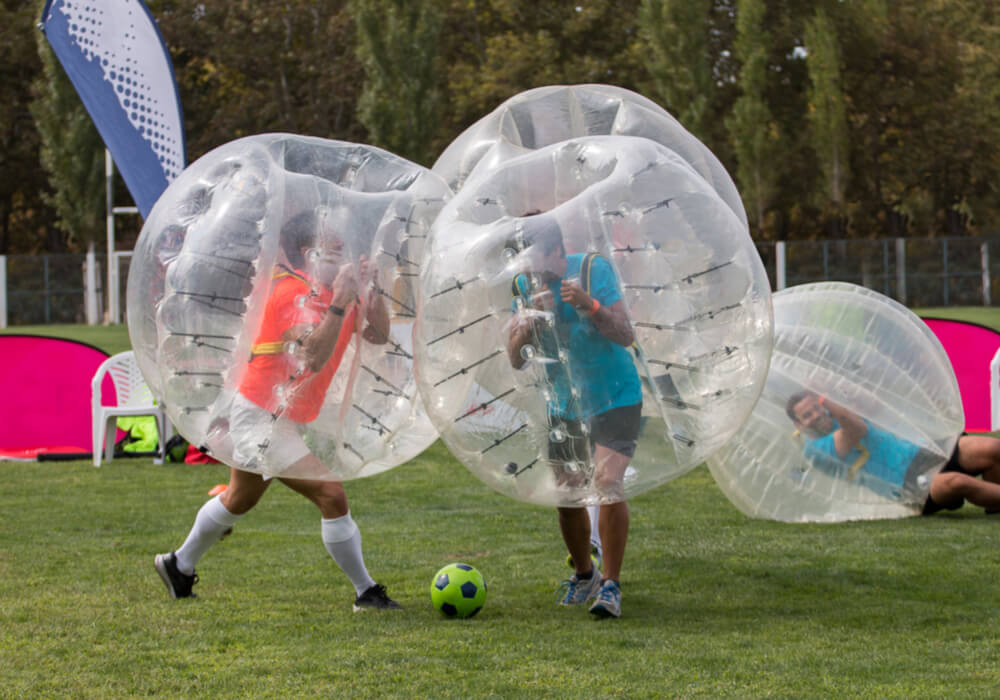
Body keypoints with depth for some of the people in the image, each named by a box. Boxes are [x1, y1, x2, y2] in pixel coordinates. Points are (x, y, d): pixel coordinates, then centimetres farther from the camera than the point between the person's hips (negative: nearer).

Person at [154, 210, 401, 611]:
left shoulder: (334, 290, 6)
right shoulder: (294, 293, -22)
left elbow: (377, 334, 4)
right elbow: (314, 356, -36)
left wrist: (372, 289, -9)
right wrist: (339, 305, -40)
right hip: (264, 417, -11)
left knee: (240, 499, 27)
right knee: (332, 497, -15)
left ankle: (179, 566, 45)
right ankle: (366, 593, -8)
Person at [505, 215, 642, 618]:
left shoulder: (593, 271, -17)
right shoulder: (526, 286, -3)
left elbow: (626, 336, -23)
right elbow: (515, 360, -6)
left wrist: (589, 305, -38)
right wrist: (529, 318, -24)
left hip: (615, 399, -5)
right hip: (564, 404, 5)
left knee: (609, 484, -19)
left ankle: (610, 586, -12)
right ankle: (584, 575, 31)